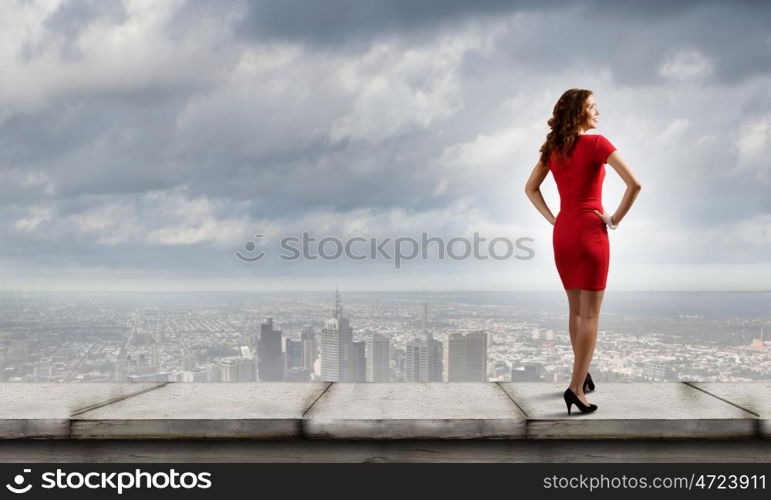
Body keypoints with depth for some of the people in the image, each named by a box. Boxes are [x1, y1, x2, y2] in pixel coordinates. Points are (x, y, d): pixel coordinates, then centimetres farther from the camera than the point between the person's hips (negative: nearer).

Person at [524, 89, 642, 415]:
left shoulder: (552, 147, 9)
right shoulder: (596, 143, -10)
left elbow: (530, 188, 16)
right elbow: (634, 184, -17)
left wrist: (552, 219, 11)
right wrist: (616, 219, -6)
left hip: (562, 232, 6)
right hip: (590, 230, -6)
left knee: (575, 308, 19)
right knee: (590, 314, -3)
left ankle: (582, 374, 31)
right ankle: (576, 388, -9)